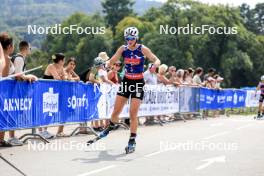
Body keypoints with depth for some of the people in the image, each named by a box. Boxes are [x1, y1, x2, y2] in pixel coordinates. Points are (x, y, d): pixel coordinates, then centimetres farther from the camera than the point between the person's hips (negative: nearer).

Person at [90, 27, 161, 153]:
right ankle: (111, 126, 37)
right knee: (116, 110, 6)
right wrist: (104, 64, -21)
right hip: (126, 81, 3)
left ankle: (132, 141, 0)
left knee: (133, 114, -8)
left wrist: (155, 64, -33)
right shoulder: (123, 49, 0)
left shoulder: (143, 49, -8)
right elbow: (111, 61, 1)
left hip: (138, 83, -3)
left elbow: (157, 60, -9)